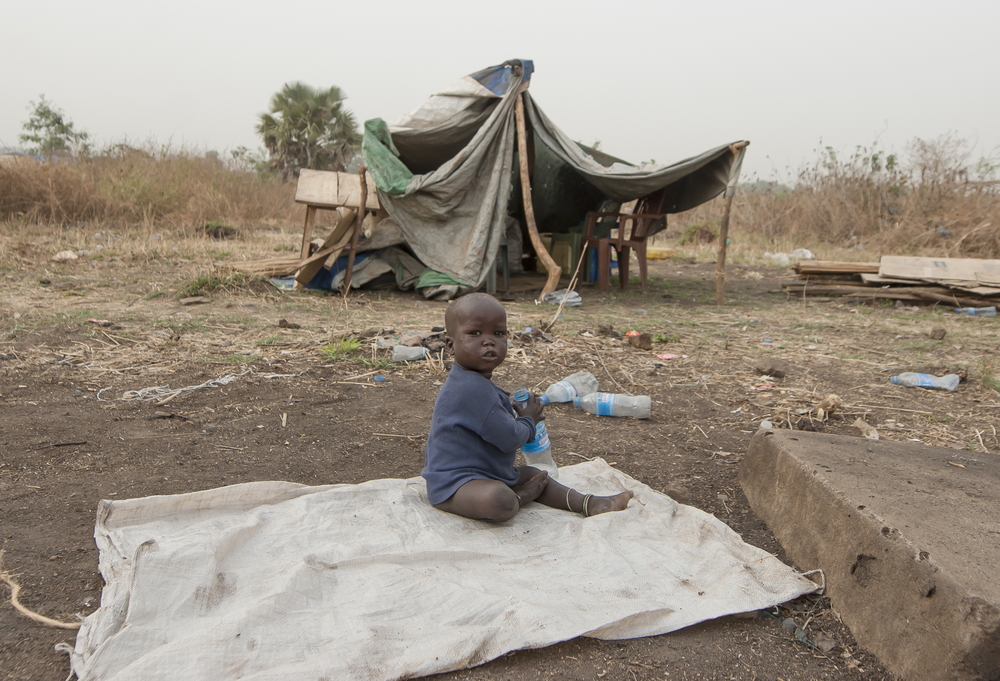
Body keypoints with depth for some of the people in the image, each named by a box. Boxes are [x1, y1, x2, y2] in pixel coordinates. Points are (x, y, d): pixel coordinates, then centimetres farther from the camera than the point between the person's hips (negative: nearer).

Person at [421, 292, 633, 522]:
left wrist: (516, 410, 11)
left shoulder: (474, 382, 9)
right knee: (497, 499, -38)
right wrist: (528, 420, -2)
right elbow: (508, 438, -23)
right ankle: (520, 498, -7)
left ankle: (588, 504, 20)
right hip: (454, 484, -12)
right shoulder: (473, 388, -27)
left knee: (533, 474, 21)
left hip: (484, 475, 12)